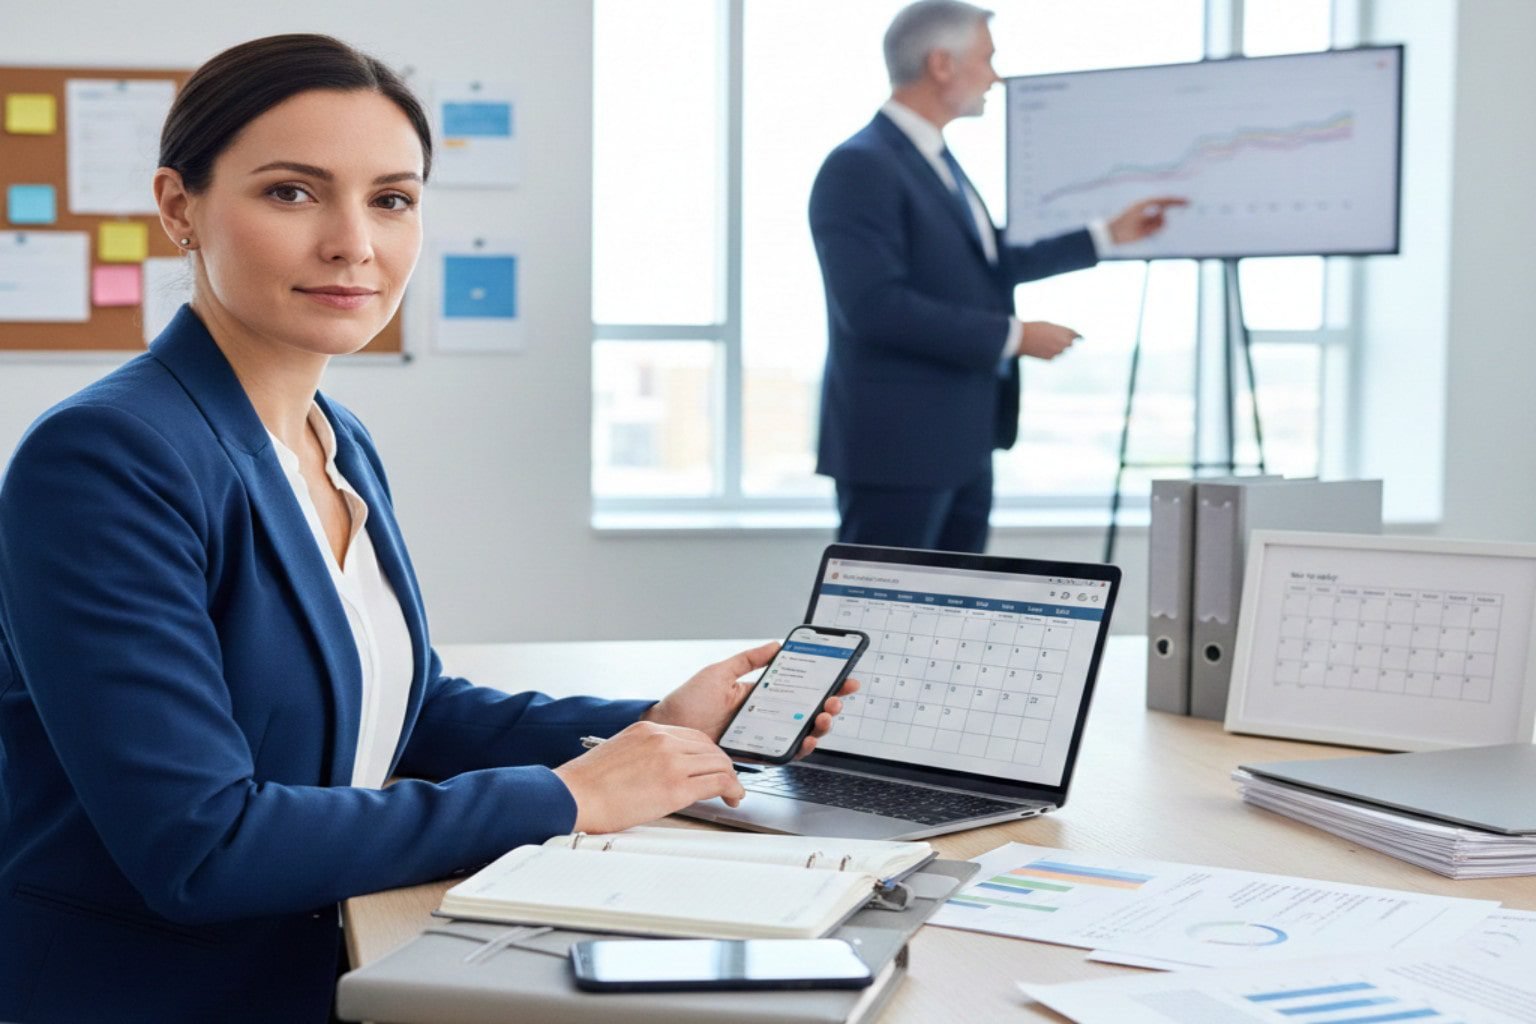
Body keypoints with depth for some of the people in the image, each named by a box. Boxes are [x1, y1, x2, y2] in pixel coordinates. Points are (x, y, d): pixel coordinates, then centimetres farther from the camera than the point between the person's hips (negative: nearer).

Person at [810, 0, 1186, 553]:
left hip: (961, 443, 10)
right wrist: (1014, 336, -20)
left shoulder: (936, 160, 15)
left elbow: (990, 267, 23)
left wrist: (1109, 234, 26)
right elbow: (874, 304, -25)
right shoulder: (860, 167, -16)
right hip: (897, 446, -10)